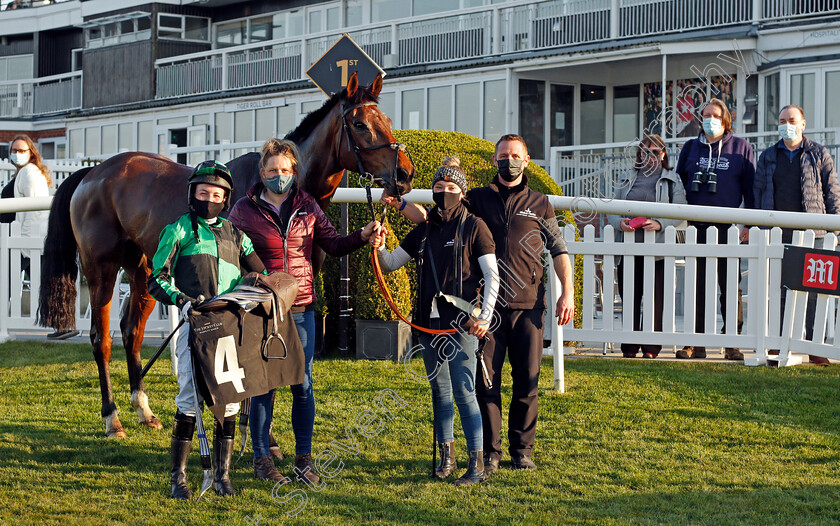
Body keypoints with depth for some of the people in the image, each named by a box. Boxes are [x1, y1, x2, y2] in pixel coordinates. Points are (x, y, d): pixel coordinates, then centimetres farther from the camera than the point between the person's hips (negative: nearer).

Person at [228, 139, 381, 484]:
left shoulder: (307, 207, 6)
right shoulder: (244, 210, -2)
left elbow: (333, 245, 8)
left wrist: (362, 236, -9)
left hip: (302, 310, 2)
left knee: (303, 386, 5)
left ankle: (304, 457, 15)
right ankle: (262, 459, 13)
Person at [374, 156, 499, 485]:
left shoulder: (474, 227, -1)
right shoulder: (423, 231, 14)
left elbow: (492, 275, -4)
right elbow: (390, 264, 16)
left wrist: (484, 317, -13)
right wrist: (379, 247, -6)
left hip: (461, 323, -6)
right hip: (429, 322, 6)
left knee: (463, 391, -10)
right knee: (439, 391, 11)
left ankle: (477, 465, -7)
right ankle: (447, 458, 20)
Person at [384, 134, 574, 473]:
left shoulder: (539, 204, 11)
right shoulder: (476, 200, 11)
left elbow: (559, 251, 11)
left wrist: (567, 293, 1)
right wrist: (401, 204, -2)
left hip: (529, 306, 0)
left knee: (527, 381, 2)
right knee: (486, 379, -1)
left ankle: (522, 450, 13)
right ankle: (489, 452, 7)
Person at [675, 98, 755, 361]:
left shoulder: (741, 148, 7)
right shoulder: (690, 148, 13)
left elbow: (750, 188, 5)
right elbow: (678, 183, 18)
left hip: (727, 228, -2)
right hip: (696, 228, 3)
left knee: (730, 286, -2)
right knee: (697, 287, 5)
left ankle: (732, 344, 2)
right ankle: (696, 343, 9)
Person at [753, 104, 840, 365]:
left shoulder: (819, 155, 7)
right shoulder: (767, 157, 14)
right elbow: (758, 194, 16)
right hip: (776, 234, 2)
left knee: (813, 291, -3)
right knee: (777, 292, 2)